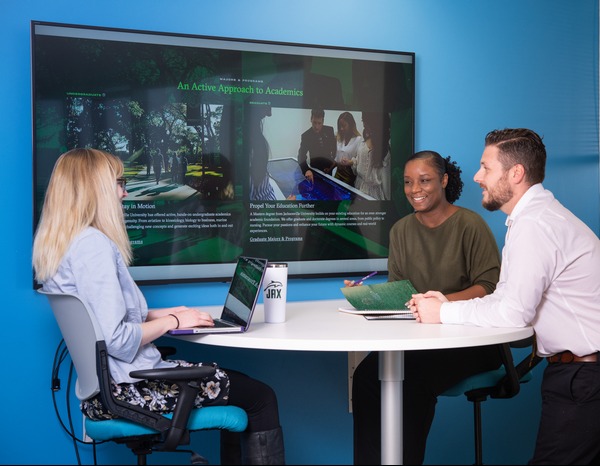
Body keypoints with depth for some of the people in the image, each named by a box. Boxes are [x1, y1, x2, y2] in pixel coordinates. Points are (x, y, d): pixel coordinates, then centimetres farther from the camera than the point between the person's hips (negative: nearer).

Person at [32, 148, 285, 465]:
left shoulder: (56, 245, 10)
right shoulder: (93, 244, -20)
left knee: (236, 382, 19)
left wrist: (156, 315, 13)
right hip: (128, 388, -10)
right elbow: (116, 340, -25)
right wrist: (172, 321, -10)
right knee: (261, 397, -2)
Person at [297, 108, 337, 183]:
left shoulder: (329, 130, -8)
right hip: (315, 169, -2)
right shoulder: (306, 136, -16)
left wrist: (334, 161, -4)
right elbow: (301, 156, -26)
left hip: (329, 167, 2)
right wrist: (307, 170, -44)